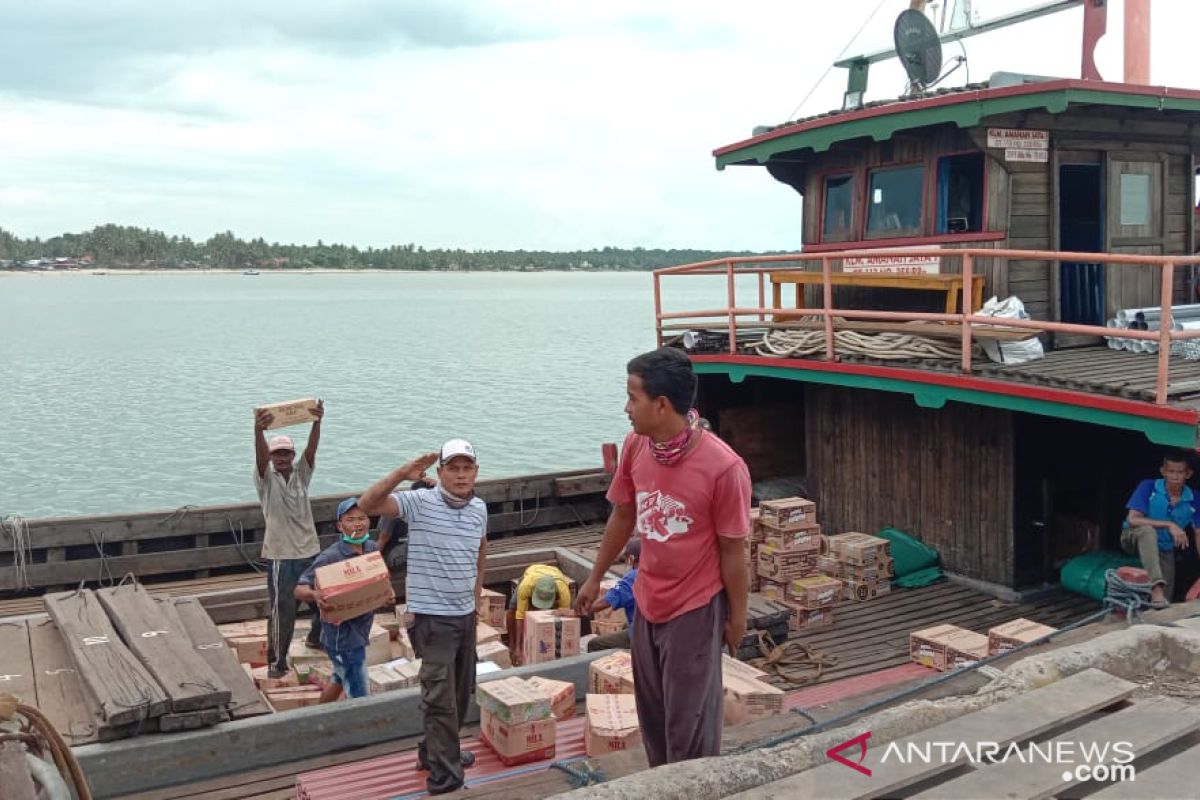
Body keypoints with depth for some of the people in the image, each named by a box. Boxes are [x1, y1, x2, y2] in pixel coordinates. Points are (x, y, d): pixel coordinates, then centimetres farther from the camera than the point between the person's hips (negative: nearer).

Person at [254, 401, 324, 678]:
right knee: (281, 609, -5)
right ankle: (276, 661, 5)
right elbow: (260, 455, -25)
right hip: (280, 554, -4)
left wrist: (317, 422, -34)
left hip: (310, 550, 4)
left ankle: (317, 637, 42)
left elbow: (311, 448, -14)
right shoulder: (266, 478, -4)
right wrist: (258, 430, -47)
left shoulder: (301, 472, 4)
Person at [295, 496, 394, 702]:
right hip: (342, 635, -8)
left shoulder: (373, 549, 0)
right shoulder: (330, 557, -20)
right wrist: (313, 595, -41)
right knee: (361, 699, -4)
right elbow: (299, 590, -20)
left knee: (340, 678, 29)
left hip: (360, 629, 8)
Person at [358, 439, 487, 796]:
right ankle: (444, 776, 4)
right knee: (441, 697, -6)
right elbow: (367, 505, -28)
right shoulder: (419, 502, -15)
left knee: (462, 692, 18)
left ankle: (435, 752, 37)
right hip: (432, 617, -7)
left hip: (466, 615, 7)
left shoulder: (480, 508, 2)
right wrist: (401, 474, -38)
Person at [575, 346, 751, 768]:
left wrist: (737, 617, -5)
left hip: (695, 609, -6)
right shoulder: (635, 446, -8)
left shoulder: (723, 467, -25)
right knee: (652, 713, 21)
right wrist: (595, 578, 16)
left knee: (689, 721, 6)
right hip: (646, 602, 6)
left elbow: (732, 550, -15)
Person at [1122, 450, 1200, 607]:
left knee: (1166, 599, -10)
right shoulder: (1148, 487, -21)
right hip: (1135, 539, -3)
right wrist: (1169, 525, -36)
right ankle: (1156, 587, -48)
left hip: (1164, 550, 3)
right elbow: (1132, 520, -27)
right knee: (1148, 530, -39)